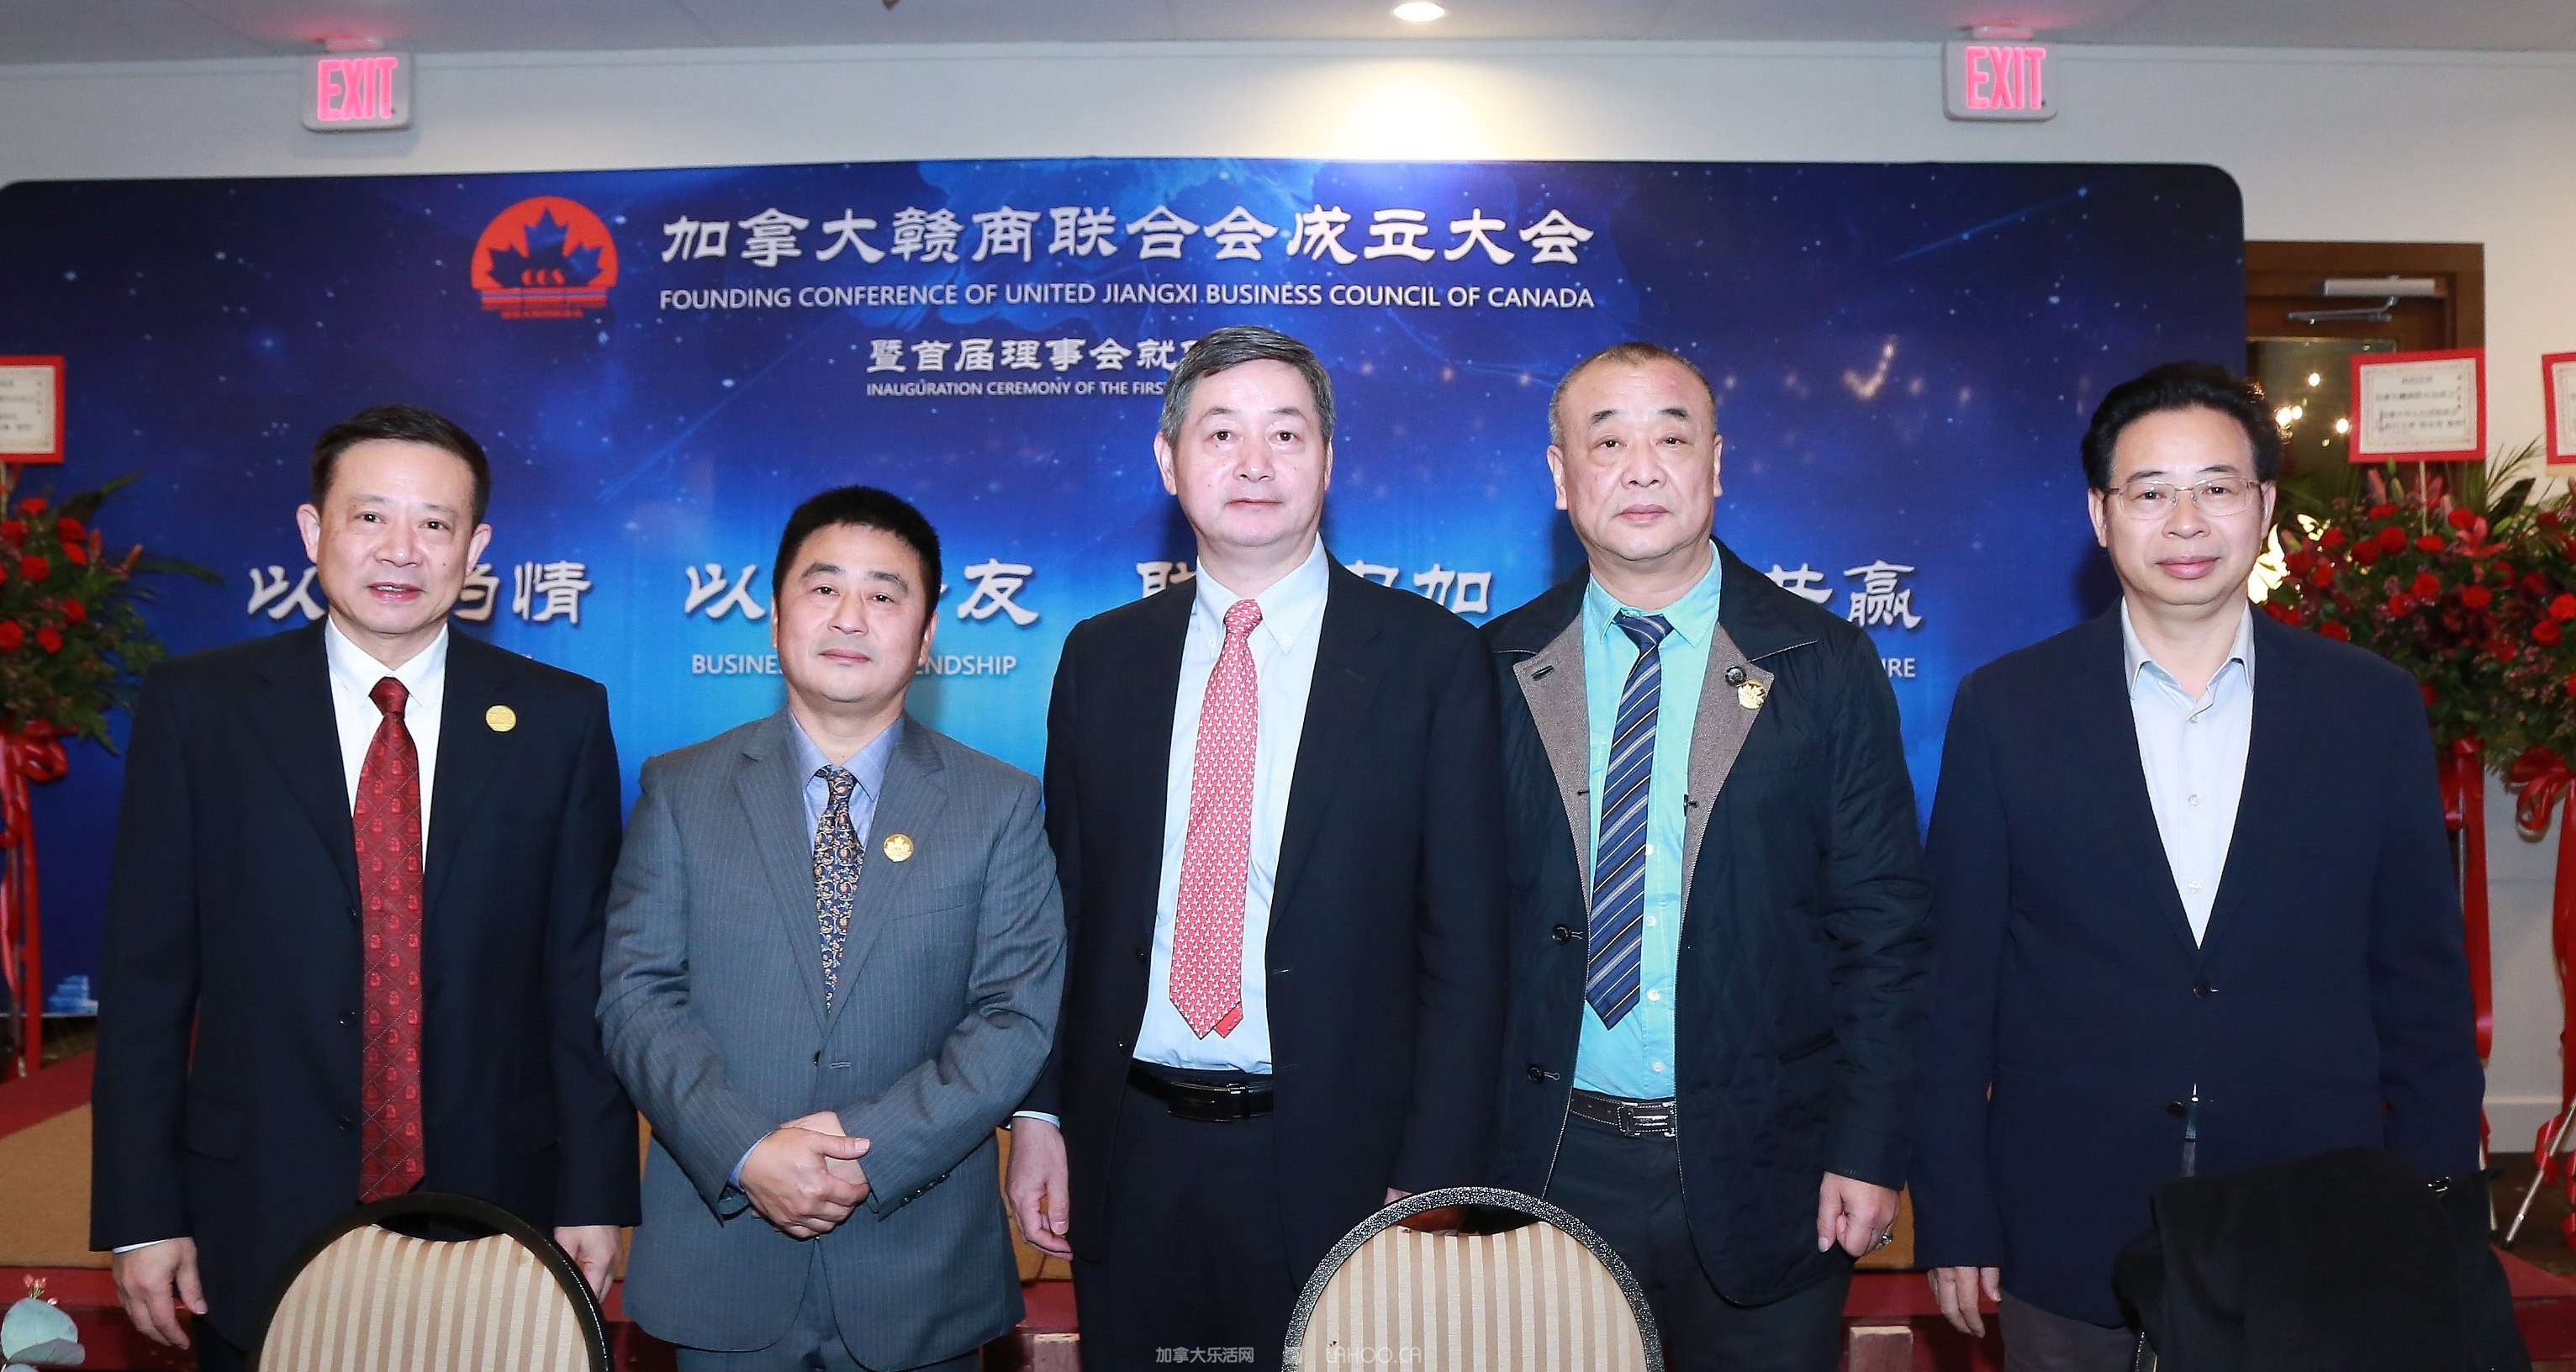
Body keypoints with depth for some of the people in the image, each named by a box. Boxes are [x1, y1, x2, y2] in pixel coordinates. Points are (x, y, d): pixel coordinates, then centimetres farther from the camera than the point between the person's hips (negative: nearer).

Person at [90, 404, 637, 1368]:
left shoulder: (561, 721, -1)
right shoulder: (196, 708, -1)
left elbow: (585, 972, 0)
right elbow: (147, 973, 0)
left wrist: (594, 1198, -2)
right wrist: (143, 1216, -2)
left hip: (495, 1216, 0)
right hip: (256, 1225, 0)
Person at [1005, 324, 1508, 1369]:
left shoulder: (1428, 655, -4)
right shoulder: (1100, 657, 6)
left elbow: (1465, 931, -5)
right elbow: (1064, 902, 9)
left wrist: (1434, 1174, -9)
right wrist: (1038, 1112, 3)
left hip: (1337, 1161, -2)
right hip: (1130, 1155, 3)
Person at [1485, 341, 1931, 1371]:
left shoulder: (1827, 665, -2)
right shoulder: (1498, 671, 1)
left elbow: (1883, 928, -2)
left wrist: (1869, 1150, -7)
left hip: (1765, 1172, 0)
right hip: (1553, 1166, 1)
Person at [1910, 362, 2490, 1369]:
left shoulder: (2373, 707, 1)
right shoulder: (2005, 709, -4)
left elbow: (2424, 984, 5)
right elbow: (1957, 984, -2)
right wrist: (1952, 1218, -3)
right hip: (2066, 1246, -1)